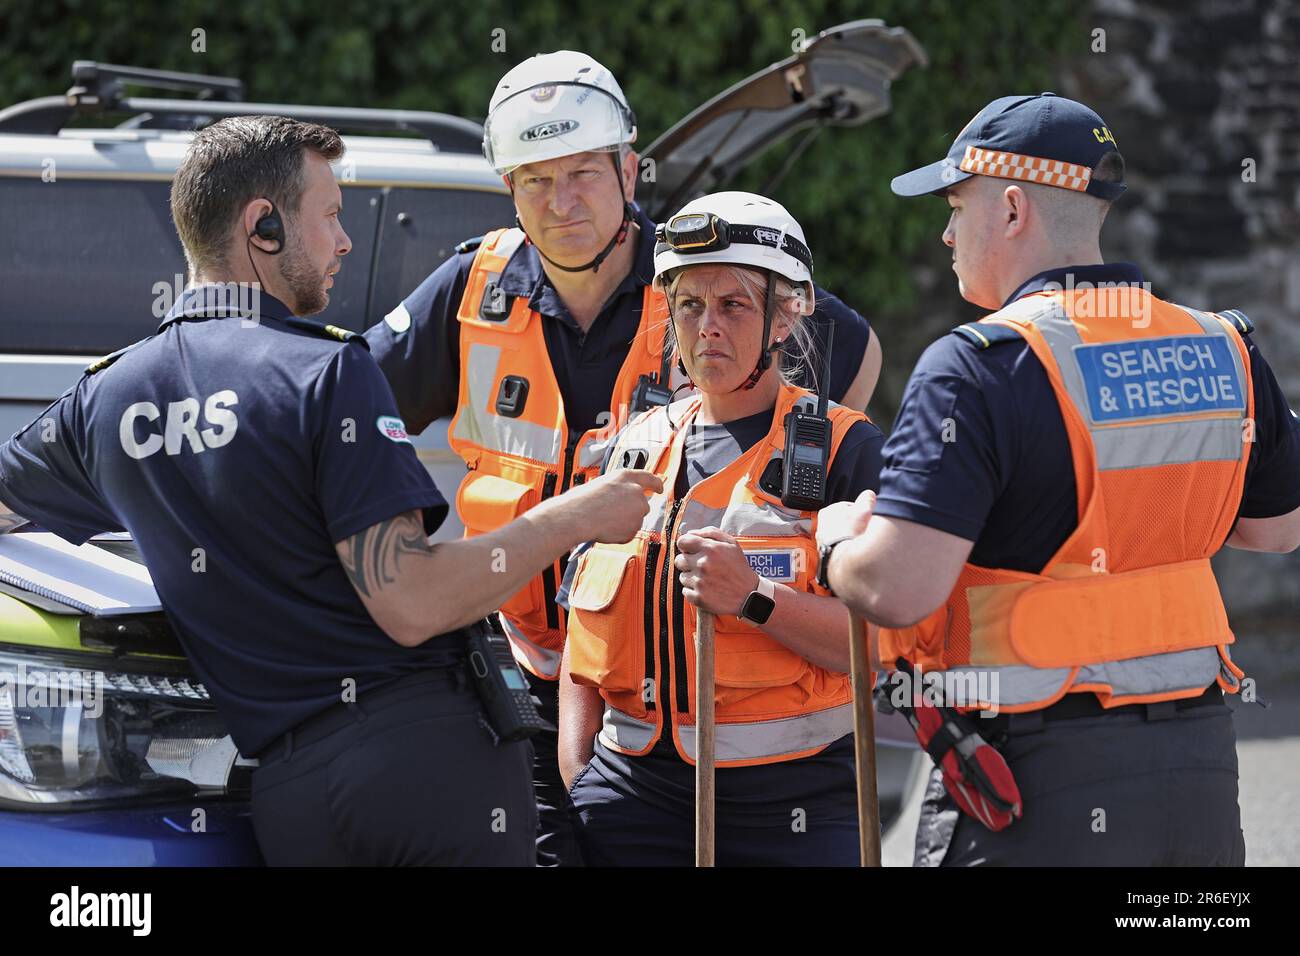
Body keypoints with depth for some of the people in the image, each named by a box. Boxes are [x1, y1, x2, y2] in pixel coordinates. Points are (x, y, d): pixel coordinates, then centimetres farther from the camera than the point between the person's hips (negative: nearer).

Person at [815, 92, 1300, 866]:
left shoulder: (981, 366, -15)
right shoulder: (1225, 351, 5)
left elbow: (897, 589, -21)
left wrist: (839, 541, 0)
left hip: (1036, 774, -6)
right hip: (1202, 772, 6)